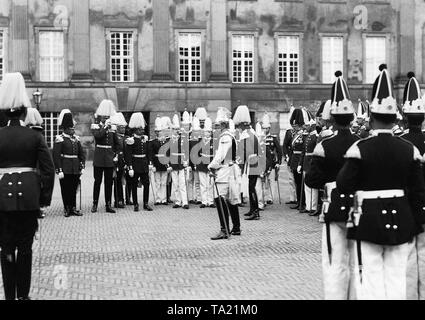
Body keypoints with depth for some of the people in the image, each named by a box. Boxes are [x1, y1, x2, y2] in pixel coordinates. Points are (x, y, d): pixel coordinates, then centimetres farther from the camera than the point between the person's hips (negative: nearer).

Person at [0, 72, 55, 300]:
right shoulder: (35, 136, -3)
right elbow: (49, 170, -5)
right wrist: (45, 198, 4)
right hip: (29, 196, 0)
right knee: (25, 246, 7)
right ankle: (23, 294, 13)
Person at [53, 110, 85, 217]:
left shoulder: (76, 139, 11)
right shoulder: (60, 139, -7)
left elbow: (82, 154, 16)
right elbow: (56, 156, -10)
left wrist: (82, 167, 7)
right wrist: (59, 170, -14)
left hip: (75, 170, 5)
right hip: (65, 170, -5)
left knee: (74, 189, 9)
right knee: (65, 190, 3)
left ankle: (73, 208, 16)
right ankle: (67, 209, 11)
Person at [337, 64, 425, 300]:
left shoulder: (360, 148, -13)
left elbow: (343, 187, -10)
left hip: (369, 221, -3)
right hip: (401, 220, 3)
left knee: (372, 279, 4)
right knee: (397, 277, 11)